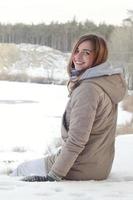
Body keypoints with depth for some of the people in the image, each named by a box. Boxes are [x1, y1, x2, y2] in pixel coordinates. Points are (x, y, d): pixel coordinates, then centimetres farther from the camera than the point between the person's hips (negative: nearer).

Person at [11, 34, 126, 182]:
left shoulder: (88, 89, -24)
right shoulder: (106, 81, 6)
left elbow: (76, 140, -27)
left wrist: (52, 177, -22)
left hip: (80, 170, -9)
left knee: (21, 170, 13)